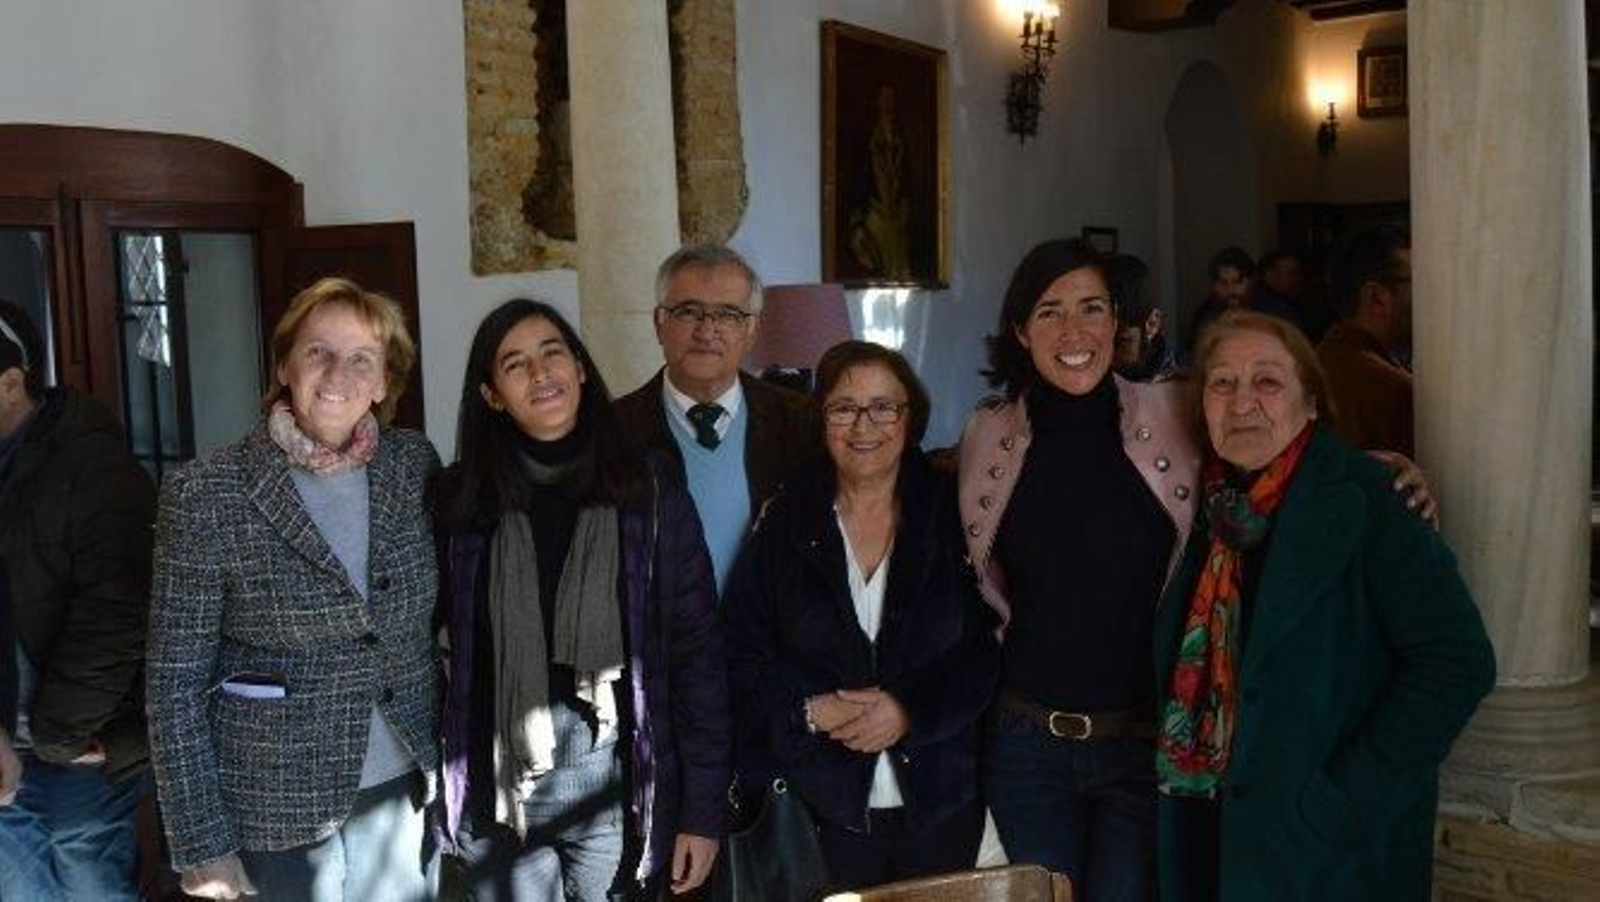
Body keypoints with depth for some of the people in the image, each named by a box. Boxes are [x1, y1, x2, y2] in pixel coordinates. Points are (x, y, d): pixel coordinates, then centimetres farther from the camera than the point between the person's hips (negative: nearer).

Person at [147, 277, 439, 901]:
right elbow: (175, 684, -8)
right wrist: (201, 845, -8)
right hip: (281, 808, -3)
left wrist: (449, 766, 6)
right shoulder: (206, 493, -12)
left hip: (405, 793, 3)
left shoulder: (413, 464, -2)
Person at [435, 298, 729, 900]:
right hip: (497, 803, 1)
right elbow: (445, 646, 7)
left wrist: (704, 812, -4)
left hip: (619, 797, -1)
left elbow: (697, 653, -3)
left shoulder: (650, 493, -5)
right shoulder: (461, 501, -1)